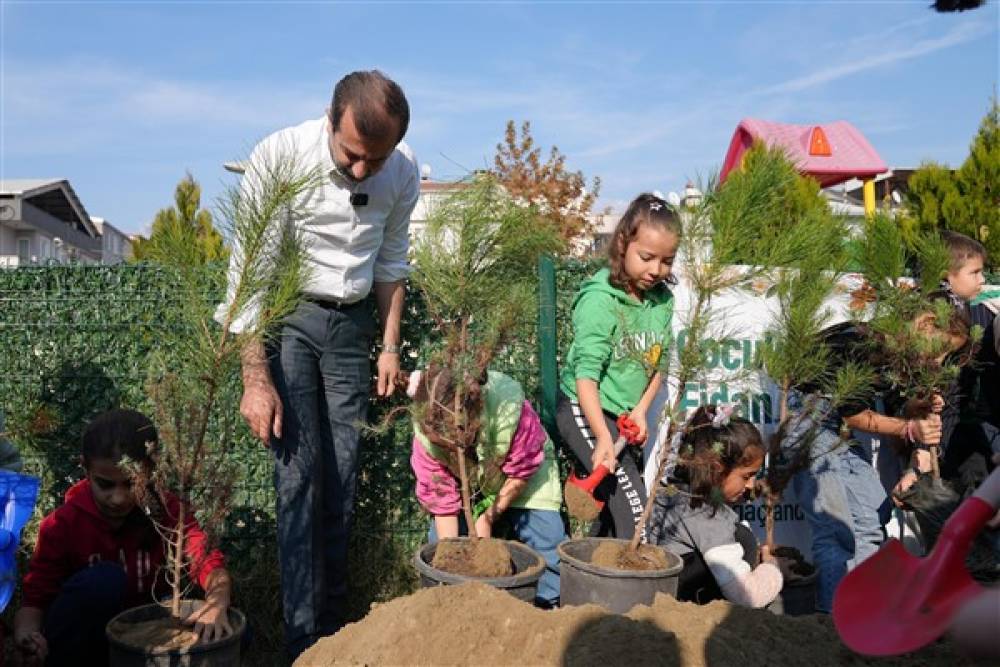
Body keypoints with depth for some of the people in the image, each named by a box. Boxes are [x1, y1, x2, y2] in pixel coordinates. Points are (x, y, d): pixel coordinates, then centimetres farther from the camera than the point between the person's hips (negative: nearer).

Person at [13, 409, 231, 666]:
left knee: (227, 631, -23)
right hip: (82, 640, -2)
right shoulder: (62, 524, -15)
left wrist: (217, 602, -42)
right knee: (103, 579, -33)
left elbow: (210, 563, -19)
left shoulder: (168, 511, -11)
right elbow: (35, 598, -16)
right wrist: (27, 635, -39)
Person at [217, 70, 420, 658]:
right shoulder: (279, 156, -21)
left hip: (351, 323, 3)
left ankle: (335, 626, 19)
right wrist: (256, 379, -18)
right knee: (299, 472, -10)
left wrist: (391, 346, 9)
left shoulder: (404, 172, -8)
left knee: (343, 476, 4)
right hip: (286, 318, -3)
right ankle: (304, 641, 1)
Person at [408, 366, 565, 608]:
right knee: (439, 541, -11)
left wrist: (488, 518, -20)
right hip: (469, 482, 2)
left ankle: (550, 604, 9)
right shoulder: (426, 436, -32)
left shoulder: (509, 409, -41)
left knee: (546, 539, -12)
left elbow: (521, 473, -23)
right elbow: (442, 502, -22)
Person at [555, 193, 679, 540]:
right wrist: (603, 439, -31)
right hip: (584, 410, -7)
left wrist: (641, 410, -4)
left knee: (613, 507, 12)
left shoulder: (662, 300, 2)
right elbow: (586, 372, -24)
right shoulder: (599, 299, -19)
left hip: (625, 417, 7)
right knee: (632, 506, -13)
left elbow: (657, 363, 9)